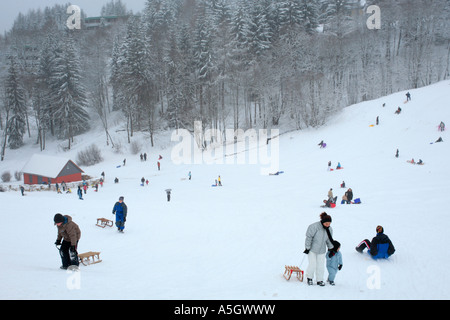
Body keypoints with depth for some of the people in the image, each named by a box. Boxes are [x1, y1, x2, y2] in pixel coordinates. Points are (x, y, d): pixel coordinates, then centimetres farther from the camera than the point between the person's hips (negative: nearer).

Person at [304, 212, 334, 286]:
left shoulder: (329, 229, -1)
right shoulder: (315, 227, -21)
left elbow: (329, 240, 13)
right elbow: (309, 237, -16)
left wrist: (331, 249, 13)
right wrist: (307, 248, -14)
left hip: (321, 250, 5)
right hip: (312, 249, -5)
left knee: (321, 266, 5)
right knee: (312, 265, -5)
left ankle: (319, 280, 19)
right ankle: (309, 278, 18)